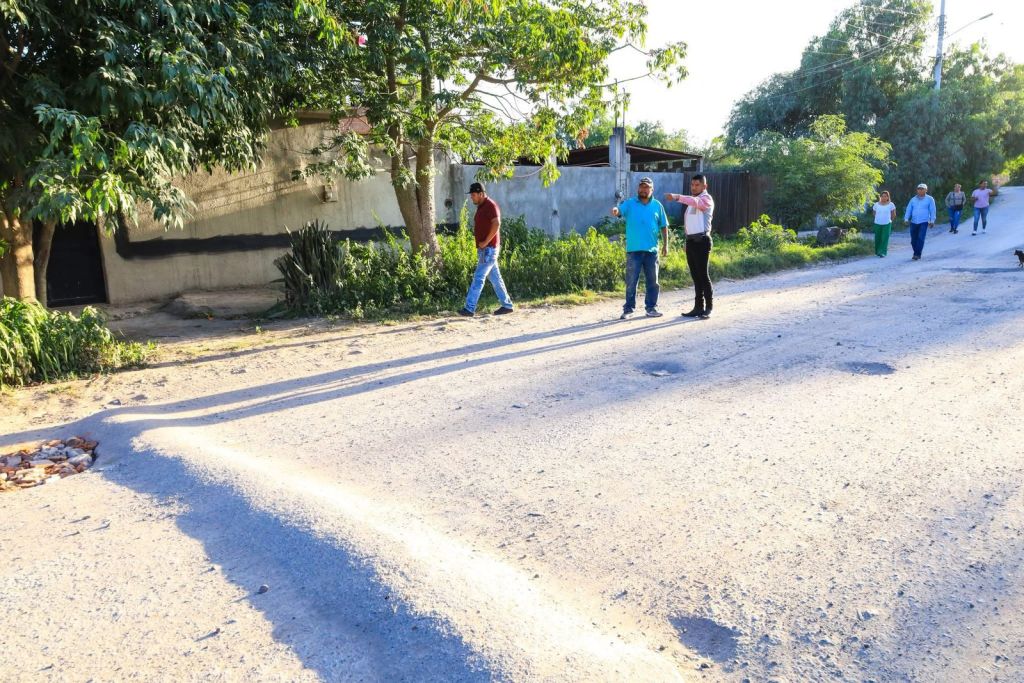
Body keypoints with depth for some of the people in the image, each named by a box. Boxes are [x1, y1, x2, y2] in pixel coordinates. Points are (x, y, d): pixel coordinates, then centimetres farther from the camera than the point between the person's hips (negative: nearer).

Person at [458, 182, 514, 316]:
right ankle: (507, 305, 18)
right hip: (484, 249, 10)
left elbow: (496, 224, -24)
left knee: (478, 278, -11)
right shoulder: (481, 207, 17)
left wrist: (485, 242, -21)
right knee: (495, 278, 12)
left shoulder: (491, 205, -12)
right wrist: (481, 243, 10)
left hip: (488, 248, -10)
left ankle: (469, 308, -12)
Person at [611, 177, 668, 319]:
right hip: (633, 249, -2)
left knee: (652, 281, 8)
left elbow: (664, 226, 12)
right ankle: (628, 309, 6)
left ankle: (651, 307, 18)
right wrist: (615, 210, -39)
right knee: (631, 281, 0)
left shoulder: (657, 205, 9)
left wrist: (665, 244, 7)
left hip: (651, 250, 2)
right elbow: (619, 211, -14)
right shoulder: (630, 203, 4)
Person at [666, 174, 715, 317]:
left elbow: (695, 201, -30)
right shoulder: (692, 200, 20)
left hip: (701, 241, -8)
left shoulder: (706, 199, -7)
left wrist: (677, 197, -45)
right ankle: (698, 307, 15)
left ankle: (708, 308, -2)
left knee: (703, 275, -8)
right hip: (690, 241, 8)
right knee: (695, 276, 10)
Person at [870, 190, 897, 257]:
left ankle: (882, 253, -10)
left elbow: (893, 215, 9)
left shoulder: (891, 204, -2)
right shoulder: (876, 204, 2)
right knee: (878, 239, 7)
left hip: (887, 224, -2)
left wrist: (890, 220, 15)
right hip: (877, 224, 2)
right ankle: (877, 252, 22)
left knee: (884, 239, -8)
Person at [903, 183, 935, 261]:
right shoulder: (913, 199, 10)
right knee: (913, 240, 5)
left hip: (924, 222, -3)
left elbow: (932, 210, 0)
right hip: (913, 222, 3)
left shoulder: (929, 199, 2)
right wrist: (906, 219, -6)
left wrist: (932, 221, -6)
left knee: (920, 238, -14)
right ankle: (916, 254, 22)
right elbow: (908, 210, 7)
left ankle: (917, 255, -11)